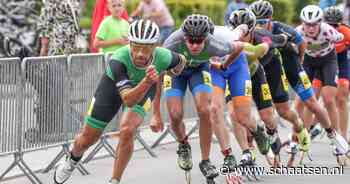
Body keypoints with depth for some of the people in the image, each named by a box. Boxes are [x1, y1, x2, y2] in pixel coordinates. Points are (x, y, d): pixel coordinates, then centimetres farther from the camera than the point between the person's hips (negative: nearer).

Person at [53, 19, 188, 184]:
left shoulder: (163, 57, -35)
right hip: (114, 83, 0)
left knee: (127, 130, -26)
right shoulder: (118, 60, -43)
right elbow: (128, 100, -50)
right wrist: (147, 82, -65)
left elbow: (181, 61, -10)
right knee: (88, 138, 9)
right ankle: (73, 159, 45)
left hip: (145, 87, 1)